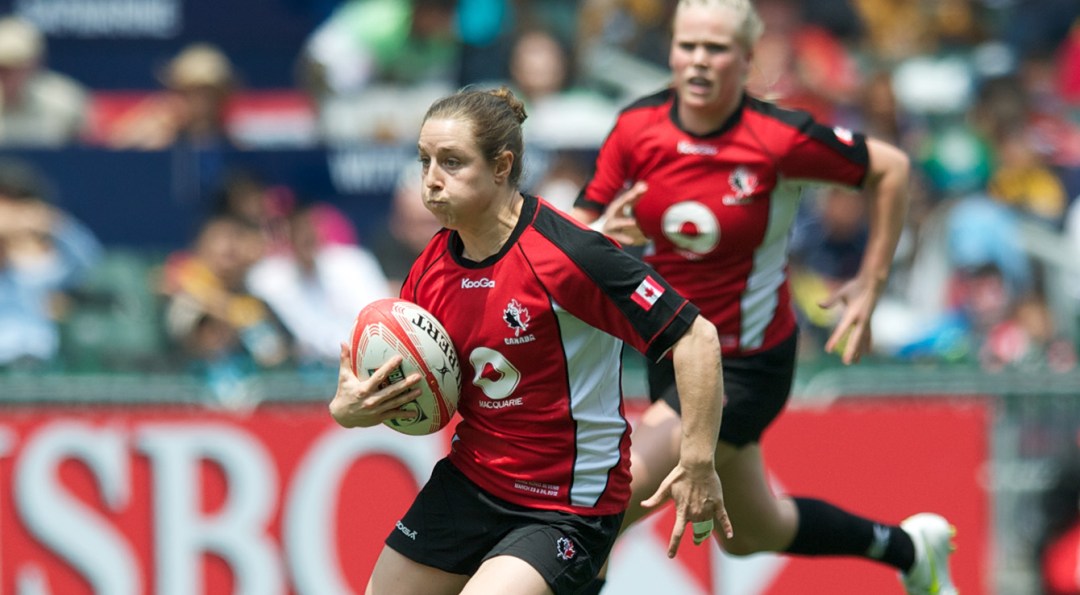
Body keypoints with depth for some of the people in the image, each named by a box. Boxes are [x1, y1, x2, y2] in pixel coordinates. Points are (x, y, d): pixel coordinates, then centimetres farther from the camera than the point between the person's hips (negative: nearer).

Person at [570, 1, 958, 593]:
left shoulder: (779, 138, -20)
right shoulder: (637, 128, -9)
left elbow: (890, 168, -6)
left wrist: (870, 285, -4)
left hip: (748, 366, -6)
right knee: (750, 534, 23)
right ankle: (906, 548, 47)